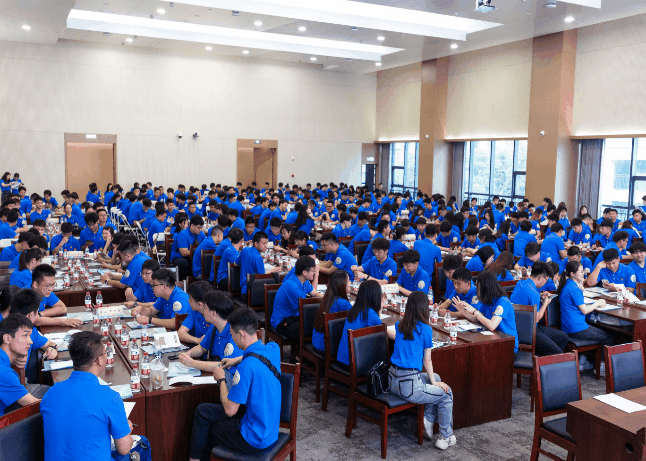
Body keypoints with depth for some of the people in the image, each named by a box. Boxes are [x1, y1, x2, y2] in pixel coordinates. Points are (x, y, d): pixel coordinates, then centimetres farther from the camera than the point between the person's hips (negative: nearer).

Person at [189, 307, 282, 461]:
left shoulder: (247, 367, -29)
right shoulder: (273, 348, -4)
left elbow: (229, 410, -20)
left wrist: (221, 379, -6)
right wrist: (237, 360, 18)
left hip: (255, 439, -8)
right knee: (203, 411, 17)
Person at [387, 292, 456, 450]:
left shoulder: (400, 325, 8)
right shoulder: (425, 329, -8)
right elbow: (427, 362, 0)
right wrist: (434, 383, 12)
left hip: (393, 381, 7)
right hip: (409, 386, -7)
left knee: (436, 378, 28)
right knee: (446, 394, 15)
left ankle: (428, 419, 22)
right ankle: (446, 438, 24)